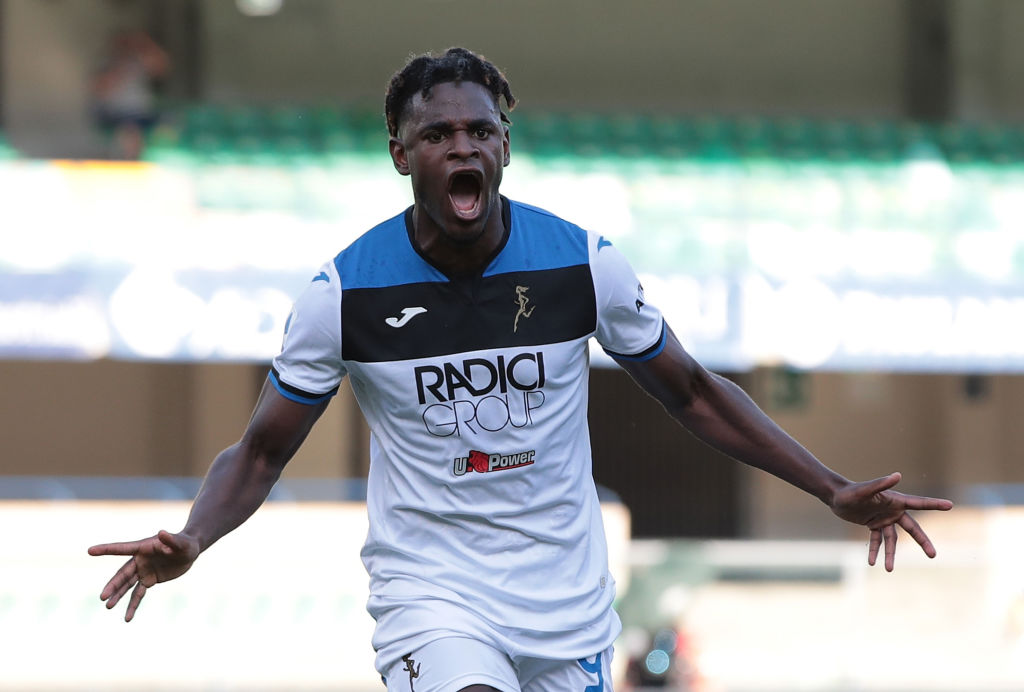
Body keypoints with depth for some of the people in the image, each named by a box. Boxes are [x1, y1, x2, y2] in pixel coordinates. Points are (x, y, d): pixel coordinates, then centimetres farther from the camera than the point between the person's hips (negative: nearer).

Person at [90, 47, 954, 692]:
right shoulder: (346, 291, -8)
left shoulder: (582, 262, -4)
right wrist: (191, 541, -20)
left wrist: (834, 490, 2)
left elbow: (694, 395, 9)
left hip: (568, 602, 2)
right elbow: (260, 453, 0)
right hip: (429, 592, -2)